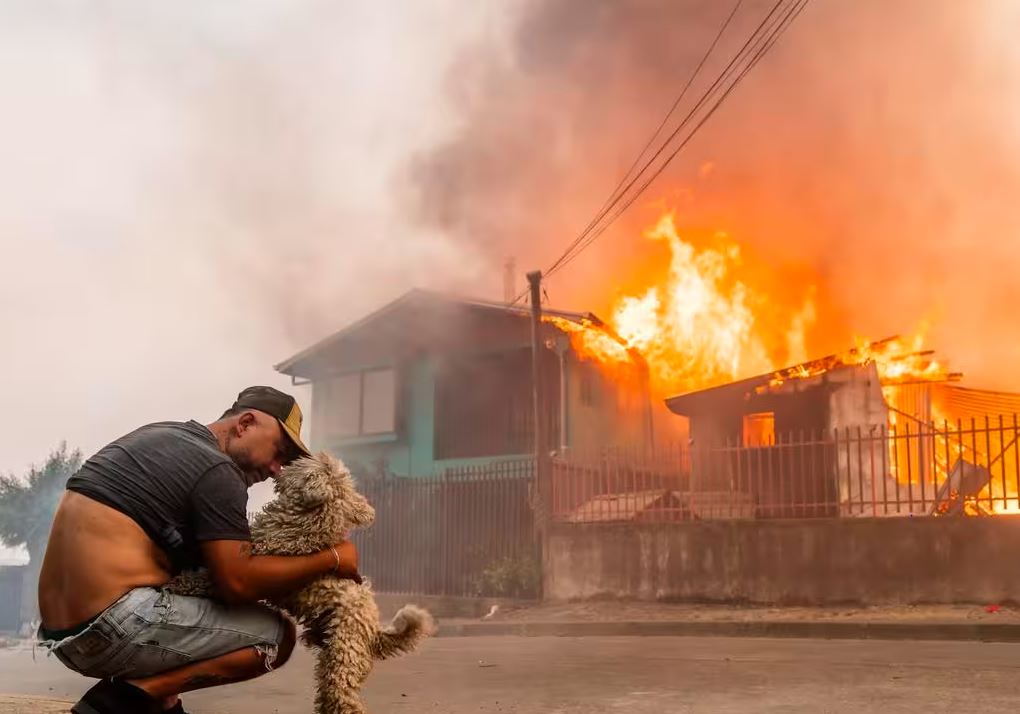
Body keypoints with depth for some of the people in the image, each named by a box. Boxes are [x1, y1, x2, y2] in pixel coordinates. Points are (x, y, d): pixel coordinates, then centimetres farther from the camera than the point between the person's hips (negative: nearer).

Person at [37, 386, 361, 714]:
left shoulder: (161, 437, 17)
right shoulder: (215, 470, -10)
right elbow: (237, 582, -14)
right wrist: (333, 560, -5)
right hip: (114, 627, -10)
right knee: (277, 635, -5)